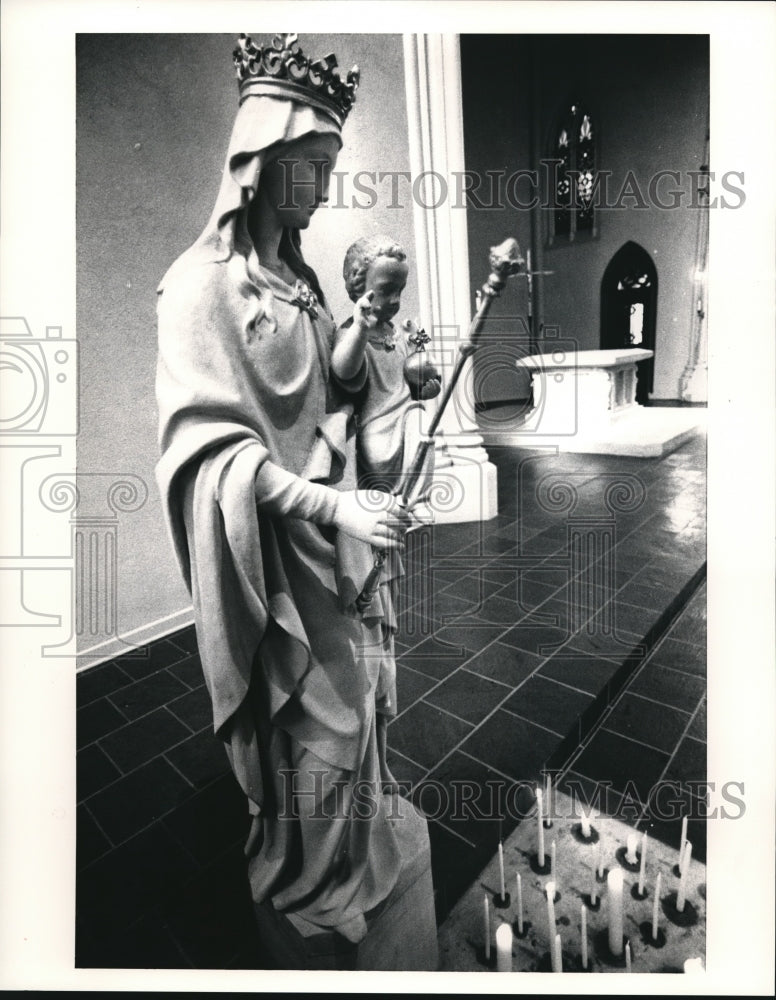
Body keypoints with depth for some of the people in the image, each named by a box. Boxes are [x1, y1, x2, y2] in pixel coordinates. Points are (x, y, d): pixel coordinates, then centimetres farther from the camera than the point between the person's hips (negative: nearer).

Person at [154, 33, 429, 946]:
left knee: (348, 704, 20)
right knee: (302, 727, 8)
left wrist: (374, 358, 4)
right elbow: (213, 444, -20)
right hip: (270, 543, -8)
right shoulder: (201, 282, -13)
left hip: (332, 527, 8)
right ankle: (303, 900, 37)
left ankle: (348, 872, 47)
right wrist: (335, 508, -27)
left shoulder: (298, 276, 12)